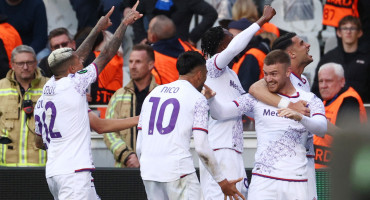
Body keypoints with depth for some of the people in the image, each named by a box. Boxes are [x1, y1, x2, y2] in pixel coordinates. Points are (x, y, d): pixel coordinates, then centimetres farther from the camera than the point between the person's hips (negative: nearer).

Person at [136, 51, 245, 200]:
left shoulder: (152, 94, 18)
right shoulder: (198, 99, 1)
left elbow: (139, 147, 16)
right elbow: (201, 147, -6)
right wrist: (222, 181, 1)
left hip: (148, 172, 6)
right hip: (178, 169, -6)